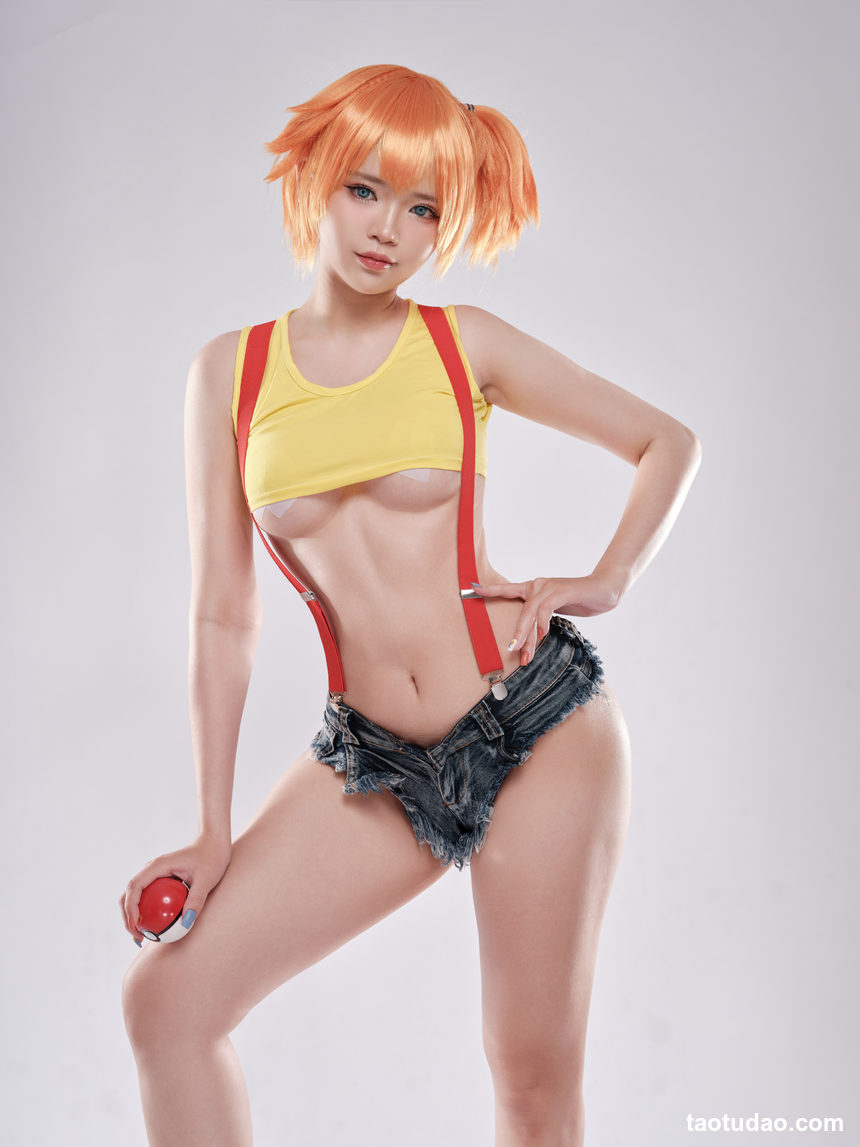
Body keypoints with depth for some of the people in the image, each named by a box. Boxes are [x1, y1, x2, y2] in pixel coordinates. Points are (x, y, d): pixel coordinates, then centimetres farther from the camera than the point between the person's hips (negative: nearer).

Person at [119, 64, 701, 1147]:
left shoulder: (466, 342, 1)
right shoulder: (230, 370, 4)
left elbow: (669, 441, 12)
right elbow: (223, 617, 4)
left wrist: (607, 582, -1)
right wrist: (214, 831, 2)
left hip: (536, 723, -2)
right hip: (373, 760, 2)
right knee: (166, 998, -4)